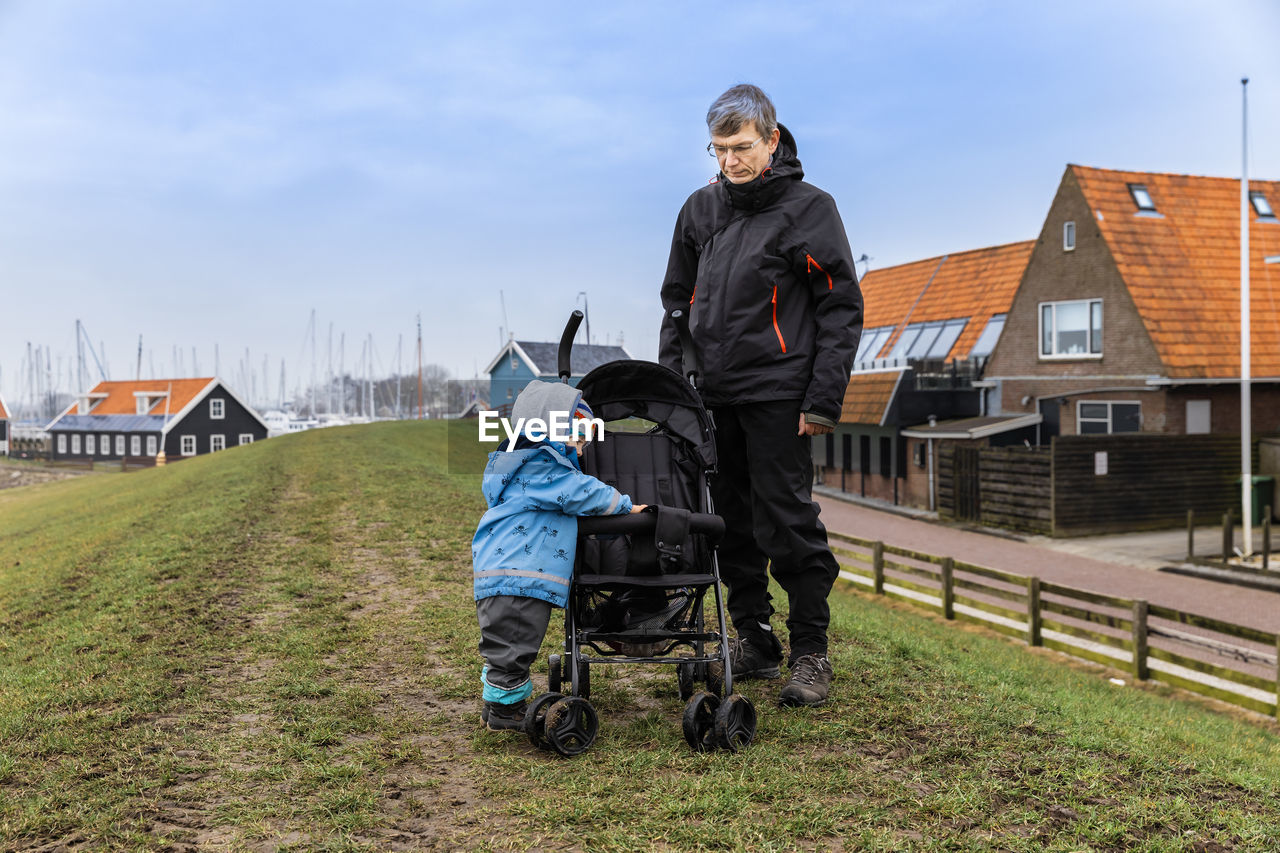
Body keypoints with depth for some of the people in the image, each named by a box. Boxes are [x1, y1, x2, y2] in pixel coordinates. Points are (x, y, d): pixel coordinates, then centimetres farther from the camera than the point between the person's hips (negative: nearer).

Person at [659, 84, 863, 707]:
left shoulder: (807, 208, -2)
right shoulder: (701, 209, 13)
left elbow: (841, 308, -5)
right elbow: (677, 300, 20)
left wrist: (824, 399, -11)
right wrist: (669, 380, 9)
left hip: (776, 397, -5)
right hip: (709, 397, 5)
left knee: (788, 525, -4)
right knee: (732, 525, 9)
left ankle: (810, 653, 7)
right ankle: (753, 642, 21)